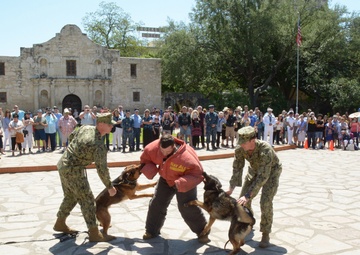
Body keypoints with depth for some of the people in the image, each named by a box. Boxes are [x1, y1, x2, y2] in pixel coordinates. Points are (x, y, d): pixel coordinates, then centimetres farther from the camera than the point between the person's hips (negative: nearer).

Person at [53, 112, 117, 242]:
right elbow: (101, 169, -19)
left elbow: (71, 137, 18)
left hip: (63, 165, 9)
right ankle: (94, 233, 2)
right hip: (74, 170, -9)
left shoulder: (85, 127, 0)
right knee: (87, 200, -3)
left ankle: (60, 224, 38)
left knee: (70, 197, 24)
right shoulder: (99, 145, -23)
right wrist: (109, 186, -7)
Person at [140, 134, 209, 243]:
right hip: (166, 179, 5)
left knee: (188, 208, -8)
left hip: (184, 181, -5)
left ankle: (202, 231, 13)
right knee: (156, 204, 8)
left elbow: (197, 174, -34)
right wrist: (150, 171, -26)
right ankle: (151, 231, 26)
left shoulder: (186, 156, -41)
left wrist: (181, 183, -46)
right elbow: (145, 159, -6)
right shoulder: (154, 148, -26)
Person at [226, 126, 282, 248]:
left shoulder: (265, 149, -42)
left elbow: (263, 176, -43)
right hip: (255, 170, 5)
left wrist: (248, 195, -46)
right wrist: (231, 188, -29)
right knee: (243, 199, 2)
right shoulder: (240, 149, -26)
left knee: (265, 202, -20)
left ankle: (265, 234, -2)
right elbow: (237, 168, -18)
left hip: (271, 171, -5)